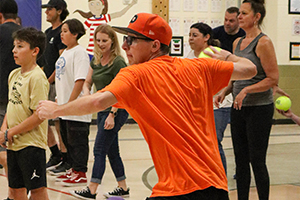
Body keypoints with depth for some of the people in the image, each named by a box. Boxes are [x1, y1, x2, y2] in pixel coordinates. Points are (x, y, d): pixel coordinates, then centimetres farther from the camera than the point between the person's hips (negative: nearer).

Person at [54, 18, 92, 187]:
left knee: (77, 141, -1)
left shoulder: (79, 52, -15)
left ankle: (80, 174, 6)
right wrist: (60, 99, 17)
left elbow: (80, 81, -21)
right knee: (68, 139, 16)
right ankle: (73, 169, 27)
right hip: (64, 107, 9)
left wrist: (69, 103, -22)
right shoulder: (65, 52, 14)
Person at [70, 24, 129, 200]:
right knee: (112, 151, 13)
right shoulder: (96, 60, 9)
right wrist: (87, 92, -6)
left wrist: (112, 114, -21)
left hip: (117, 111, -8)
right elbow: (88, 82, 17)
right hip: (102, 110, 8)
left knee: (99, 150, -8)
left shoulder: (118, 62, -15)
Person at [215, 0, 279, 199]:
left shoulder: (263, 43, -12)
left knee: (257, 161, -2)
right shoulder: (237, 43, 11)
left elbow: (273, 79, -15)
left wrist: (246, 90, -21)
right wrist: (225, 91, 6)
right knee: (240, 160, 10)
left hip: (259, 109, -7)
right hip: (239, 108, 7)